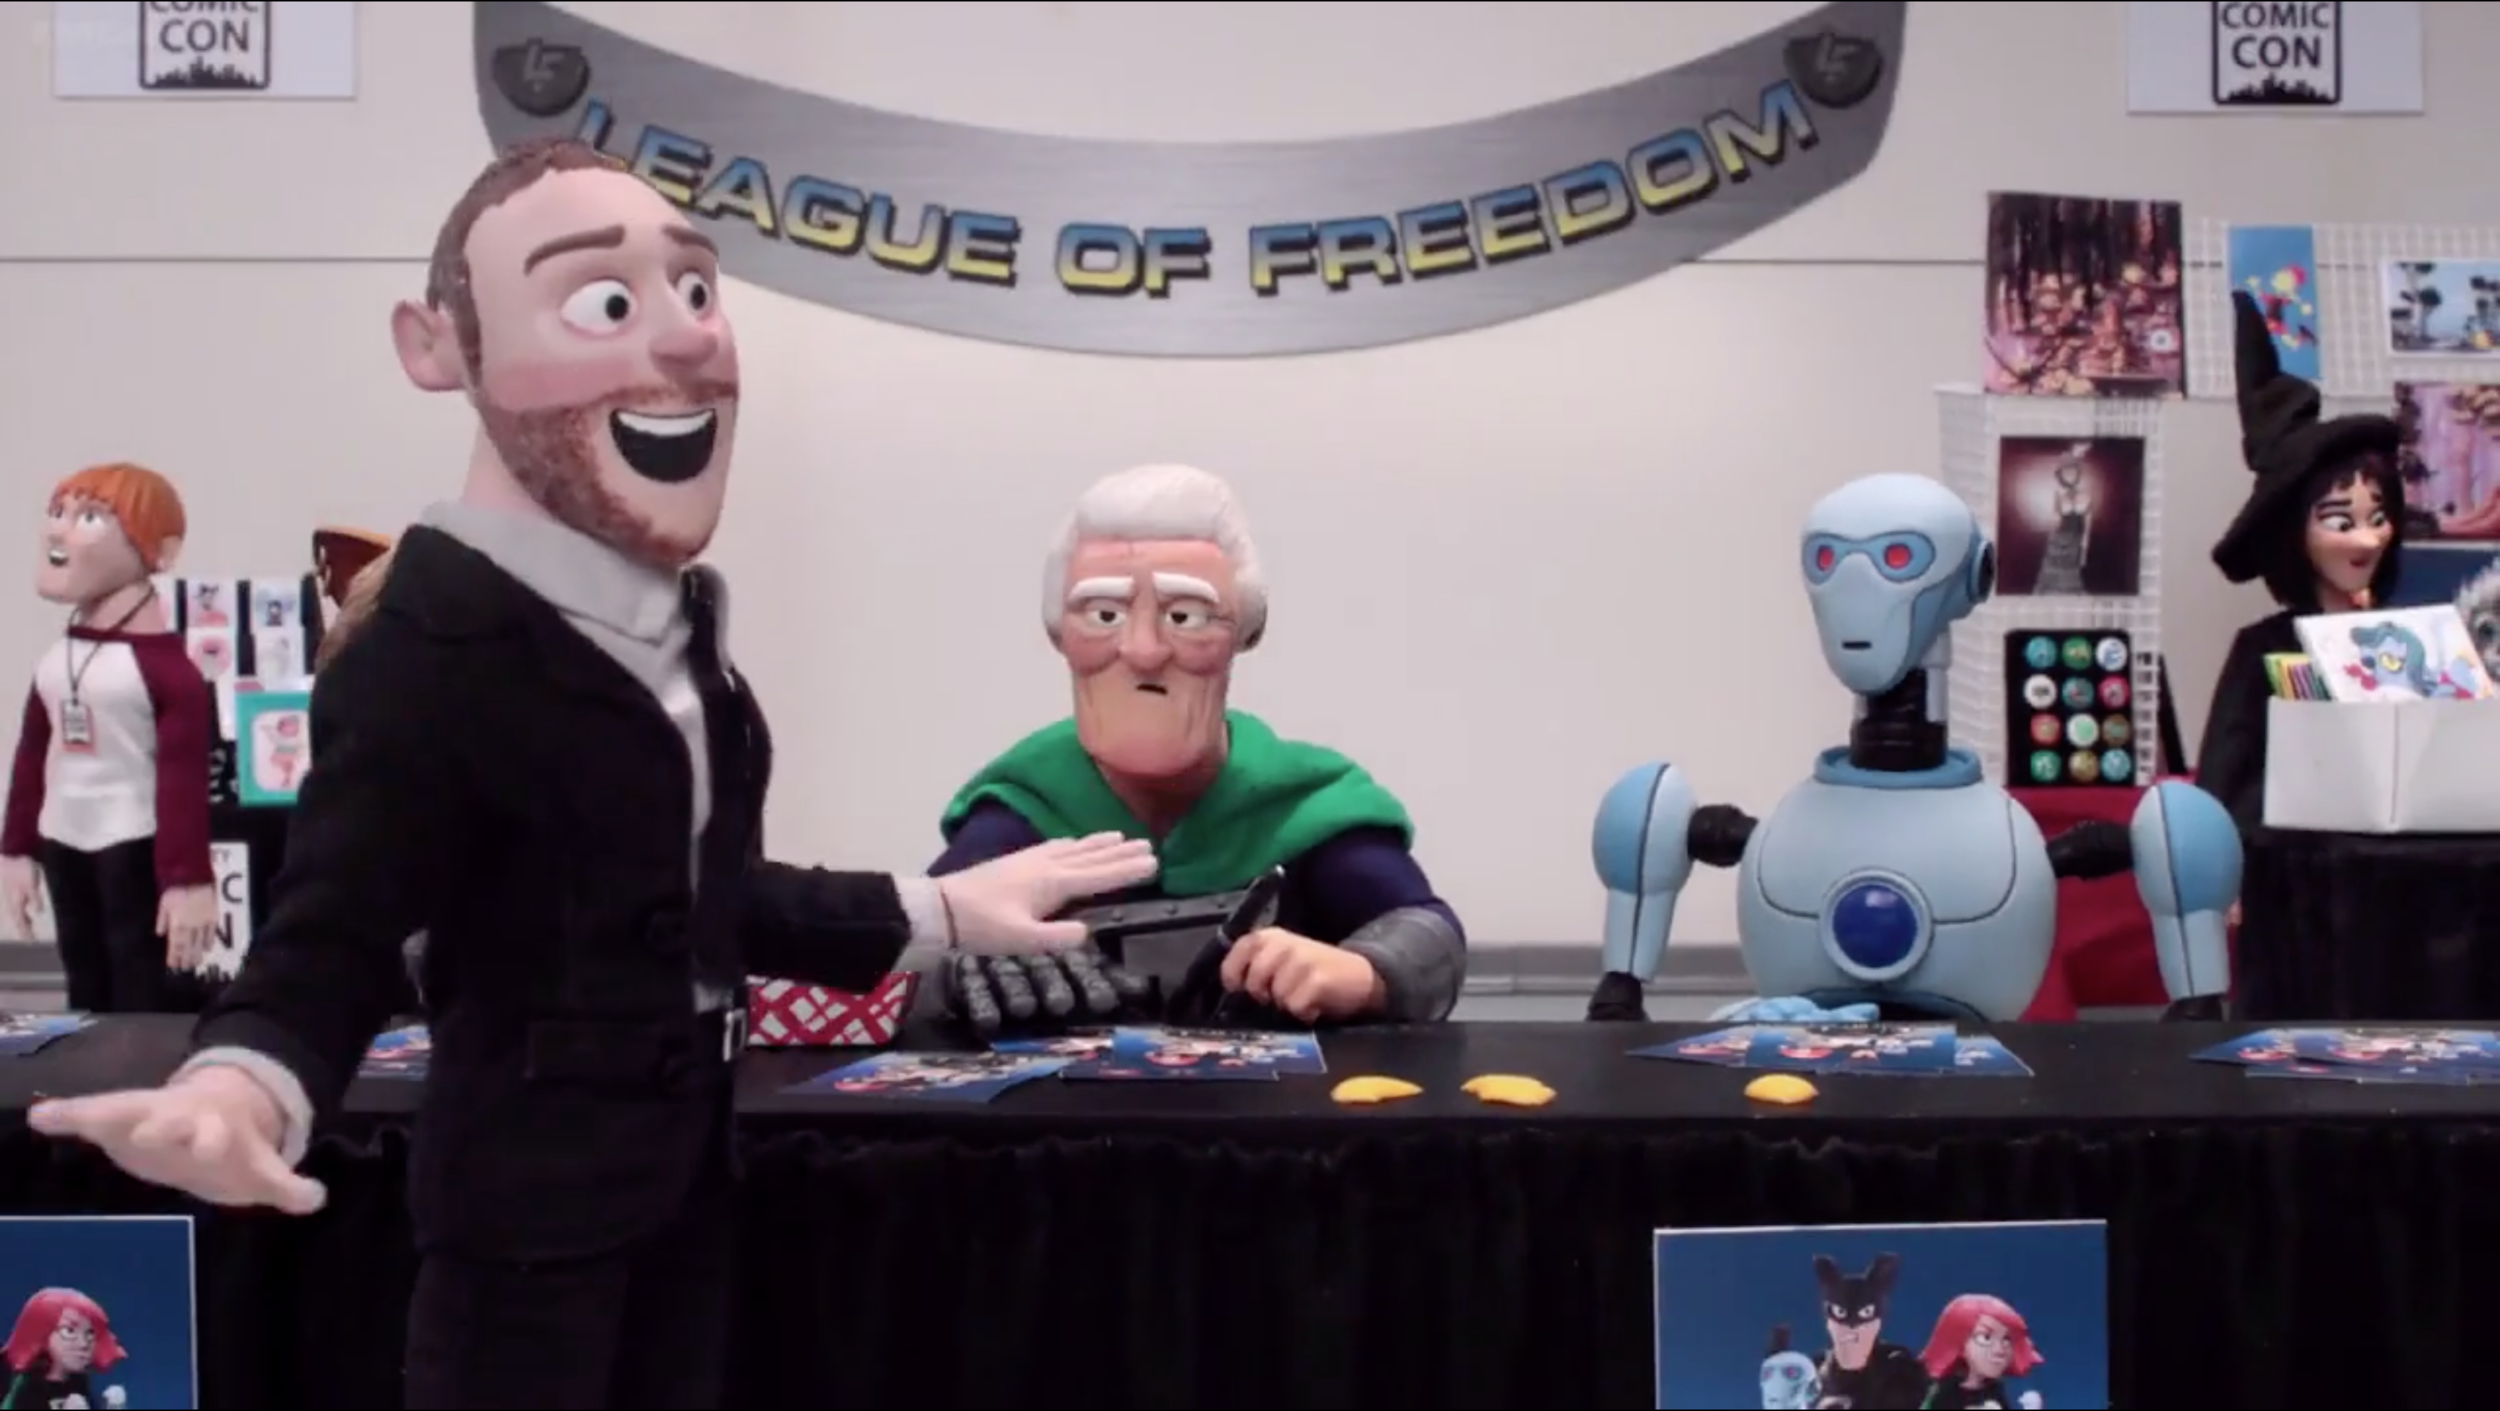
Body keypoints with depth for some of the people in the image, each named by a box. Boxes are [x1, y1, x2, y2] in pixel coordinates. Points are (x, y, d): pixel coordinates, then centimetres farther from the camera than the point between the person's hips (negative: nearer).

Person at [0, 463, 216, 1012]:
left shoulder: (164, 666, -17)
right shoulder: (56, 660, 7)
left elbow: (184, 779, -18)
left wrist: (188, 879, -19)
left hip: (134, 847, -8)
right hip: (63, 843, 8)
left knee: (142, 1003, -2)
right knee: (86, 996, 17)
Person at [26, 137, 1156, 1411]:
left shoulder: (676, 610, 5)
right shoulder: (431, 653, -24)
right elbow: (334, 940, -25)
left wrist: (941, 912, 20)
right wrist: (243, 1083, -48)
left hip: (683, 1161, 8)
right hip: (530, 1194, -8)